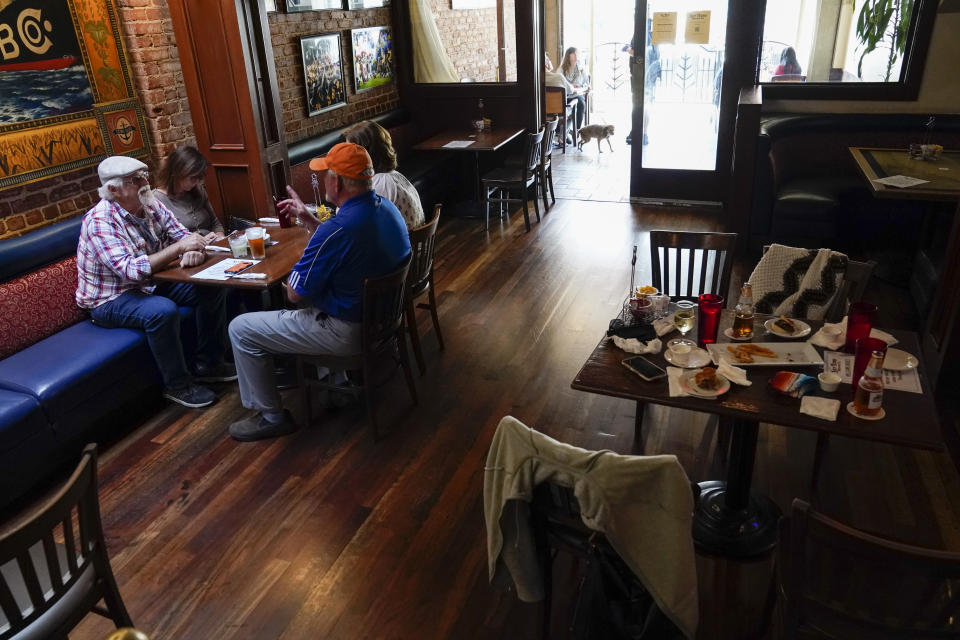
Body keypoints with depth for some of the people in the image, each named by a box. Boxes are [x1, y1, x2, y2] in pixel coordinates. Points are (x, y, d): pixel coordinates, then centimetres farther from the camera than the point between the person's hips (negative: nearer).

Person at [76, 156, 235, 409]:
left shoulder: (152, 206, -3)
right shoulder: (100, 221, -25)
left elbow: (184, 237, -1)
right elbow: (131, 270, -34)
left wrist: (194, 251, -26)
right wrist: (178, 247, -34)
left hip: (150, 283, 8)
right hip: (110, 299, -8)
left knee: (213, 287, -4)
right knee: (163, 310, -35)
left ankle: (209, 364, 7)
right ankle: (177, 385, -15)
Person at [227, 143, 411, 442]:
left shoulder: (337, 230, -31)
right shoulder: (387, 207, -3)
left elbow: (295, 294, -20)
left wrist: (291, 285, 3)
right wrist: (306, 217, 7)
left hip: (349, 332, -9)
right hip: (382, 313, 9)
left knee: (240, 330, 4)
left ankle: (271, 417, 16)